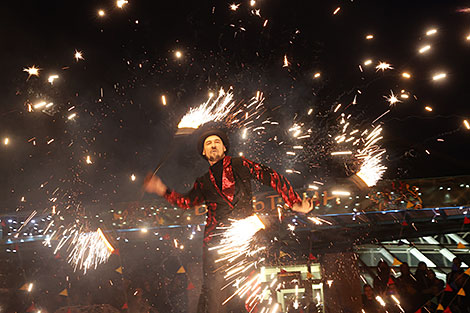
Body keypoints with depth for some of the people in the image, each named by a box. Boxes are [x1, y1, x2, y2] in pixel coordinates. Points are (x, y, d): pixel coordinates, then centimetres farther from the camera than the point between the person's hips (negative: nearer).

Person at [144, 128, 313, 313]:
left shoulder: (240, 165, 12)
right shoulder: (203, 182, 23)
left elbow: (273, 178, 8)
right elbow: (187, 201, 17)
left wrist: (294, 202, 1)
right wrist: (162, 190, 6)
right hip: (215, 237, 2)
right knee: (213, 286, -9)